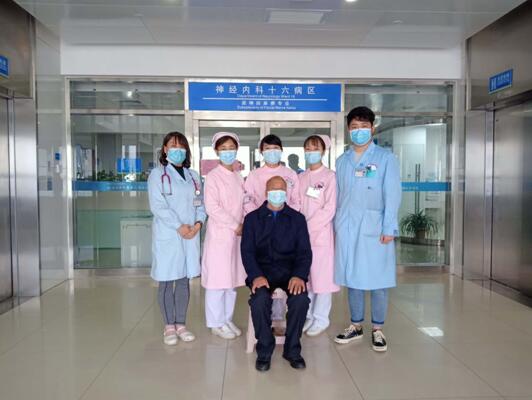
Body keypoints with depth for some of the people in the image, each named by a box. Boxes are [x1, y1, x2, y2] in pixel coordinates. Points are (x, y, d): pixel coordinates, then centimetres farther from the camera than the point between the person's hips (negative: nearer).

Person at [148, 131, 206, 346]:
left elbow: (200, 203, 12)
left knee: (184, 280, 10)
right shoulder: (157, 174, -1)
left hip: (191, 235, 5)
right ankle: (169, 326, 16)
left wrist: (198, 223, -7)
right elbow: (157, 206, -12)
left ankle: (181, 324, 21)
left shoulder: (193, 176, 14)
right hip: (167, 235, -4)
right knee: (167, 282, 3)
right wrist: (179, 226, -17)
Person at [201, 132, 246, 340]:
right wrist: (235, 225, -13)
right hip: (219, 234, -6)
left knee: (233, 278, 11)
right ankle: (216, 323, 12)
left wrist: (244, 226, 0)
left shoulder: (239, 177, 12)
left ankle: (227, 319, 24)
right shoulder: (212, 176, -7)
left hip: (237, 235, 6)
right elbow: (212, 207, -14)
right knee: (218, 278, -1)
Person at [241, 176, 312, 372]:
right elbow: (247, 251, 1)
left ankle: (292, 350, -4)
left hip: (289, 270, 1)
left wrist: (299, 275, -16)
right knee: (259, 300, -31)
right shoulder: (252, 218, 10)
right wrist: (256, 276, -17)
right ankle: (264, 350, -6)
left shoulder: (297, 218, 11)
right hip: (262, 270, 0)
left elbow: (305, 252, 4)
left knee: (301, 299, -28)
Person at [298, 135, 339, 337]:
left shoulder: (329, 176, -4)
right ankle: (307, 316, 22)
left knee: (322, 275, 0)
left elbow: (329, 209, -10)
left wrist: (309, 227, -14)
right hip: (302, 234, 5)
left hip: (321, 233, -5)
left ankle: (321, 319, 13)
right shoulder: (301, 177, 12)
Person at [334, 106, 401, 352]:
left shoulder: (386, 158, 0)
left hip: (375, 228, -3)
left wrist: (389, 228, -10)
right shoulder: (342, 161, 12)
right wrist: (336, 226, 9)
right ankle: (356, 326, 24)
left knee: (377, 280, 3)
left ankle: (377, 330, 18)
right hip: (347, 228, 4)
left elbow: (392, 195, -5)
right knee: (352, 278, 10)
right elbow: (338, 196, 12)